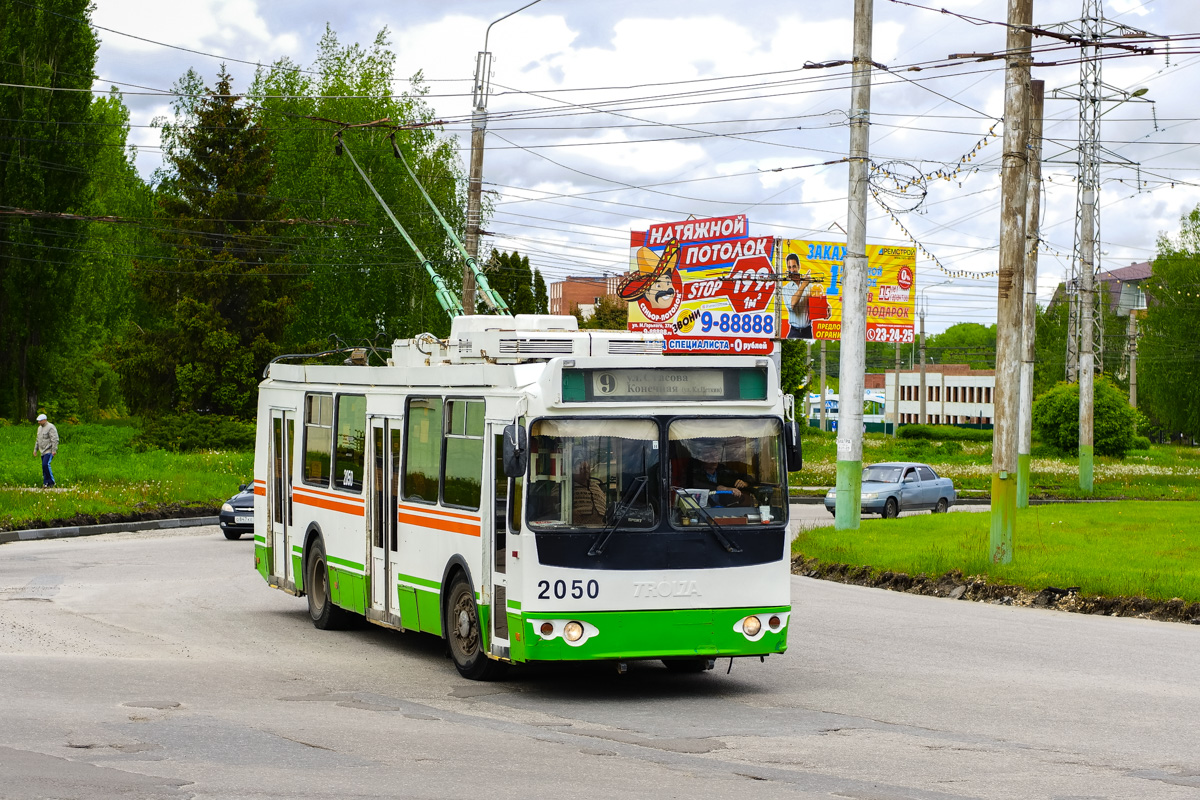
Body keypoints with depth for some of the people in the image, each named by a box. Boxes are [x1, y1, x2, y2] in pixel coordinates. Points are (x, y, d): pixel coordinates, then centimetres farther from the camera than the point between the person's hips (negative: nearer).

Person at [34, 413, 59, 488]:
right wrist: (35, 449, 24)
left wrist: (54, 450, -22)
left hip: (49, 451, -9)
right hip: (43, 451, 9)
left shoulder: (50, 427, -11)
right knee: (44, 466, 4)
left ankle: (51, 482, -13)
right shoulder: (40, 428, 18)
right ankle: (46, 483, 6)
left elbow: (55, 440, -16)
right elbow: (38, 440, 27)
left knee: (45, 464, -20)